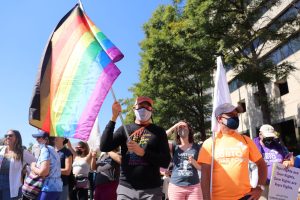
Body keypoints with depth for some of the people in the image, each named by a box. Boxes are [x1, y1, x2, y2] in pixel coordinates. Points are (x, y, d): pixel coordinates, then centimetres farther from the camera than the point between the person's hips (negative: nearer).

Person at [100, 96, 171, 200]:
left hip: (151, 189, -1)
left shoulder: (159, 131, 4)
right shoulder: (125, 129, 6)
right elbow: (104, 147, -7)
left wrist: (142, 152, -16)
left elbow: (166, 161, -3)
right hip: (126, 188, 1)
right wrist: (113, 118, -12)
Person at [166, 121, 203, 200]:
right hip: (175, 186, 0)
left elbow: (201, 168, 6)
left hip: (194, 186, 1)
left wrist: (193, 162, -15)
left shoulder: (197, 147, 5)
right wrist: (173, 128, -9)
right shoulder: (174, 147, 3)